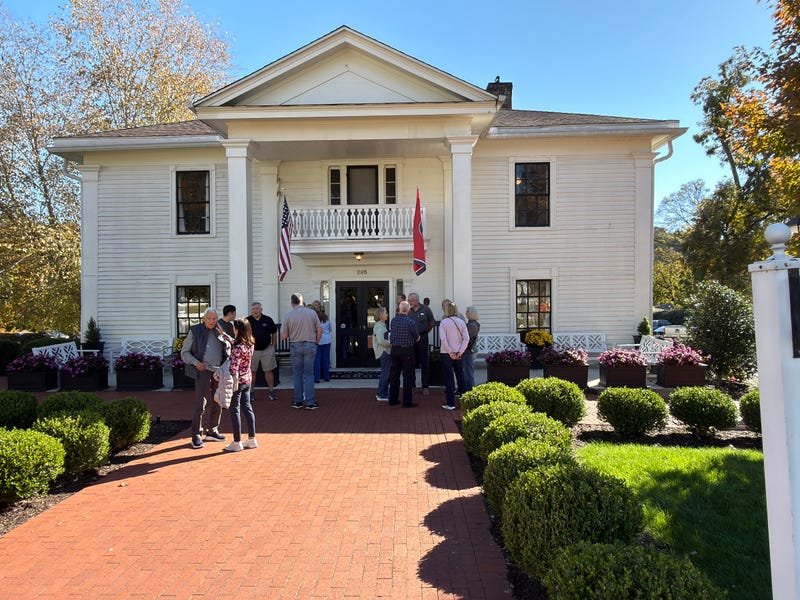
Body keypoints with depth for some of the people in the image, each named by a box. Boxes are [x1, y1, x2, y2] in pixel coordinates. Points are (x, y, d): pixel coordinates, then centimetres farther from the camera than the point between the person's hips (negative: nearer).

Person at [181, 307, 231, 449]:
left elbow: (228, 350, 18)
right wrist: (196, 363, -13)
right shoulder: (195, 331, -1)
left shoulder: (220, 332, 8)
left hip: (219, 372, 5)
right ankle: (196, 436, 4)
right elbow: (184, 352, 0)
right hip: (203, 372, -4)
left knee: (218, 404, 11)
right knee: (200, 405, -6)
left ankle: (212, 432, 25)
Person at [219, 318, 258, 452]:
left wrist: (232, 382, -20)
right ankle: (252, 439, 20)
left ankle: (237, 443, 7)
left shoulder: (238, 348, -21)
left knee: (235, 410, 1)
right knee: (247, 408, 14)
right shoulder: (249, 344, 4)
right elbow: (234, 342, 23)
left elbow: (234, 367, -22)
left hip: (238, 381, -8)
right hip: (247, 379, 8)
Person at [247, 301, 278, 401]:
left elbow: (274, 333, 11)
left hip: (267, 349, 0)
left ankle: (271, 391, 14)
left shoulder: (268, 320, 0)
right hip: (252, 350, 0)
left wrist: (273, 345, 7)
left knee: (268, 371, 4)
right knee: (251, 371, 6)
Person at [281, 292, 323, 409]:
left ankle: (298, 401, 17)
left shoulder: (288, 316, -4)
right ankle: (310, 403, 4)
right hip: (310, 345, 0)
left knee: (297, 375, 11)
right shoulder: (311, 312, -2)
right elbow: (319, 330, 0)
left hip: (295, 346, 0)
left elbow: (283, 336, -3)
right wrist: (316, 343, 13)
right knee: (309, 374, 5)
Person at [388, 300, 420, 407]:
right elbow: (417, 337, -3)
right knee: (408, 376, 3)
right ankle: (407, 402, 5)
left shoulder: (393, 320, -2)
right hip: (407, 351, -4)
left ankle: (393, 399, 22)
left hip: (395, 349, 4)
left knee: (394, 374, 14)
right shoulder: (411, 322, -14)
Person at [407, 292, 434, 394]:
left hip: (422, 338, -1)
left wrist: (424, 332, 10)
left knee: (424, 363, 1)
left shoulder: (425, 309, -1)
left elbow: (431, 322, 10)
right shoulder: (408, 310, 1)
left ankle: (425, 386, 8)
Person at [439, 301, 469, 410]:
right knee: (460, 376, 16)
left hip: (446, 353, -3)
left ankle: (450, 403, 5)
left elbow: (443, 339, -16)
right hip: (458, 353, 3)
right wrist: (460, 352, -6)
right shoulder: (461, 322, 2)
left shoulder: (444, 322, -8)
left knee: (448, 378, 3)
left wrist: (450, 352, -11)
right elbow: (466, 338, -4)